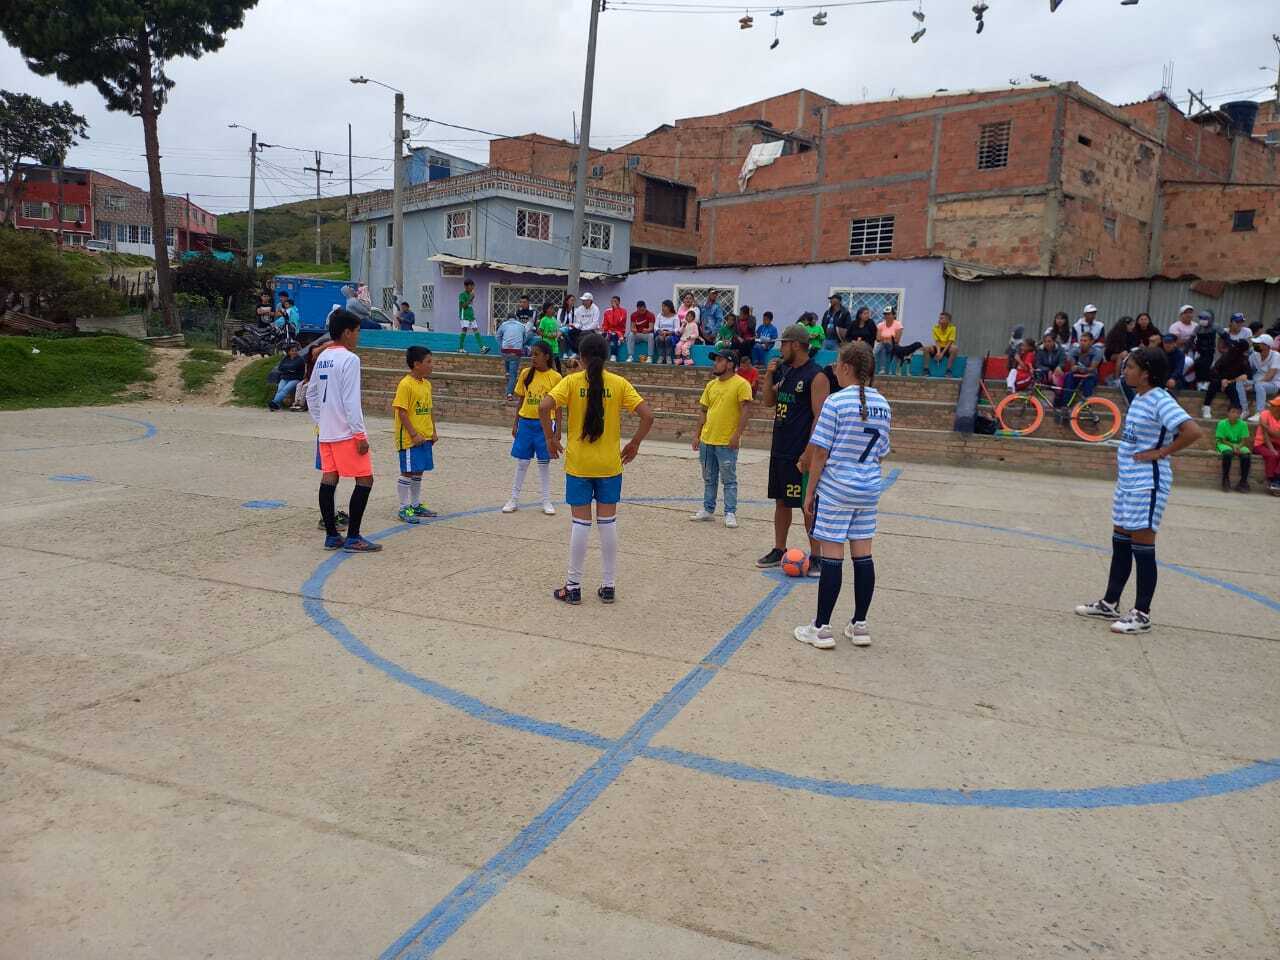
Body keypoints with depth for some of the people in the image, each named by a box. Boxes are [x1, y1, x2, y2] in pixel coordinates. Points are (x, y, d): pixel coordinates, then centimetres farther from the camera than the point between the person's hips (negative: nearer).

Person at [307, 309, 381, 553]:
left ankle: (331, 536, 12)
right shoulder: (349, 359, -14)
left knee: (329, 479, 8)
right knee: (364, 480, -2)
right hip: (346, 432, -9)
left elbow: (311, 394, 18)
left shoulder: (323, 357, 12)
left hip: (326, 432, 9)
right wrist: (360, 435, -16)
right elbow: (351, 401, -19)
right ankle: (353, 538, -2)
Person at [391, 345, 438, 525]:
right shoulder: (405, 384, -15)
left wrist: (433, 432, 12)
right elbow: (401, 412, -17)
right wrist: (414, 434, -19)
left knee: (418, 472, 14)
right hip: (410, 438, -8)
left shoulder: (427, 384, 11)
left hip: (425, 437, 8)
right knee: (408, 472, -2)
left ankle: (416, 505, 25)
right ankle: (404, 509, 7)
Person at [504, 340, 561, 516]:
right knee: (521, 462, 8)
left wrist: (557, 429, -5)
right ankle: (514, 500, 17)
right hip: (525, 422, 2)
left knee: (544, 463, 6)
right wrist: (515, 423, 5)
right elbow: (521, 400, 8)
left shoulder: (555, 377, -5)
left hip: (544, 424, -2)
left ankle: (546, 501, 16)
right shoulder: (526, 374, 3)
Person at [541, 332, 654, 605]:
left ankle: (573, 587, 12)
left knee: (581, 523, 5)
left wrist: (550, 439, -4)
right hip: (610, 465, 1)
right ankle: (609, 586, 16)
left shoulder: (572, 381, -5)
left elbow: (543, 407, -17)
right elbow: (647, 415, -8)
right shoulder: (619, 383, -2)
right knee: (608, 523, 9)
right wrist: (634, 444, 6)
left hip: (578, 464, -1)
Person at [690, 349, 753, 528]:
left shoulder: (741, 384, -8)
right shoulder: (711, 384, 12)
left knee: (729, 480, 0)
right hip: (707, 440, 7)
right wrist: (697, 435, 10)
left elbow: (744, 411, -12)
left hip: (727, 442, -7)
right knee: (709, 478, 15)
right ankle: (707, 510, 25)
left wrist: (737, 435, -19)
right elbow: (703, 410, 15)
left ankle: (730, 514, 6)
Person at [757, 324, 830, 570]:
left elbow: (820, 418, -17)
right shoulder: (785, 372, 11)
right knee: (781, 501, 14)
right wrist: (769, 376, 3)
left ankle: (815, 556, 9)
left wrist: (808, 454, -21)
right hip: (779, 450, 8)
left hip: (800, 454, -8)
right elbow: (768, 402, 19)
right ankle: (779, 550, 25)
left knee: (809, 506, 0)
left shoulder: (816, 376, -14)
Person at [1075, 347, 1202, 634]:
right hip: (1127, 480, 9)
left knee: (1142, 545, -3)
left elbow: (1192, 431, -26)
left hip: (1147, 483, -9)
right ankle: (1110, 603, 26)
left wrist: (1161, 452, -18)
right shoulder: (1138, 399, 10)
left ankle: (1142, 615, 7)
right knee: (1120, 541, 15)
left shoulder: (1160, 400, -16)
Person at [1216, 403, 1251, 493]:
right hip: (1226, 445, -2)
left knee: (1246, 455, -30)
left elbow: (1244, 440, -5)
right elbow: (1222, 440, -9)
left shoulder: (1243, 424, -3)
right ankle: (1225, 480, -22)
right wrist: (1233, 446, -23)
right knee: (1228, 453, -37)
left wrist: (1238, 447, -24)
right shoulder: (1222, 423, -10)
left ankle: (1243, 482, -16)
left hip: (1239, 445, 2)